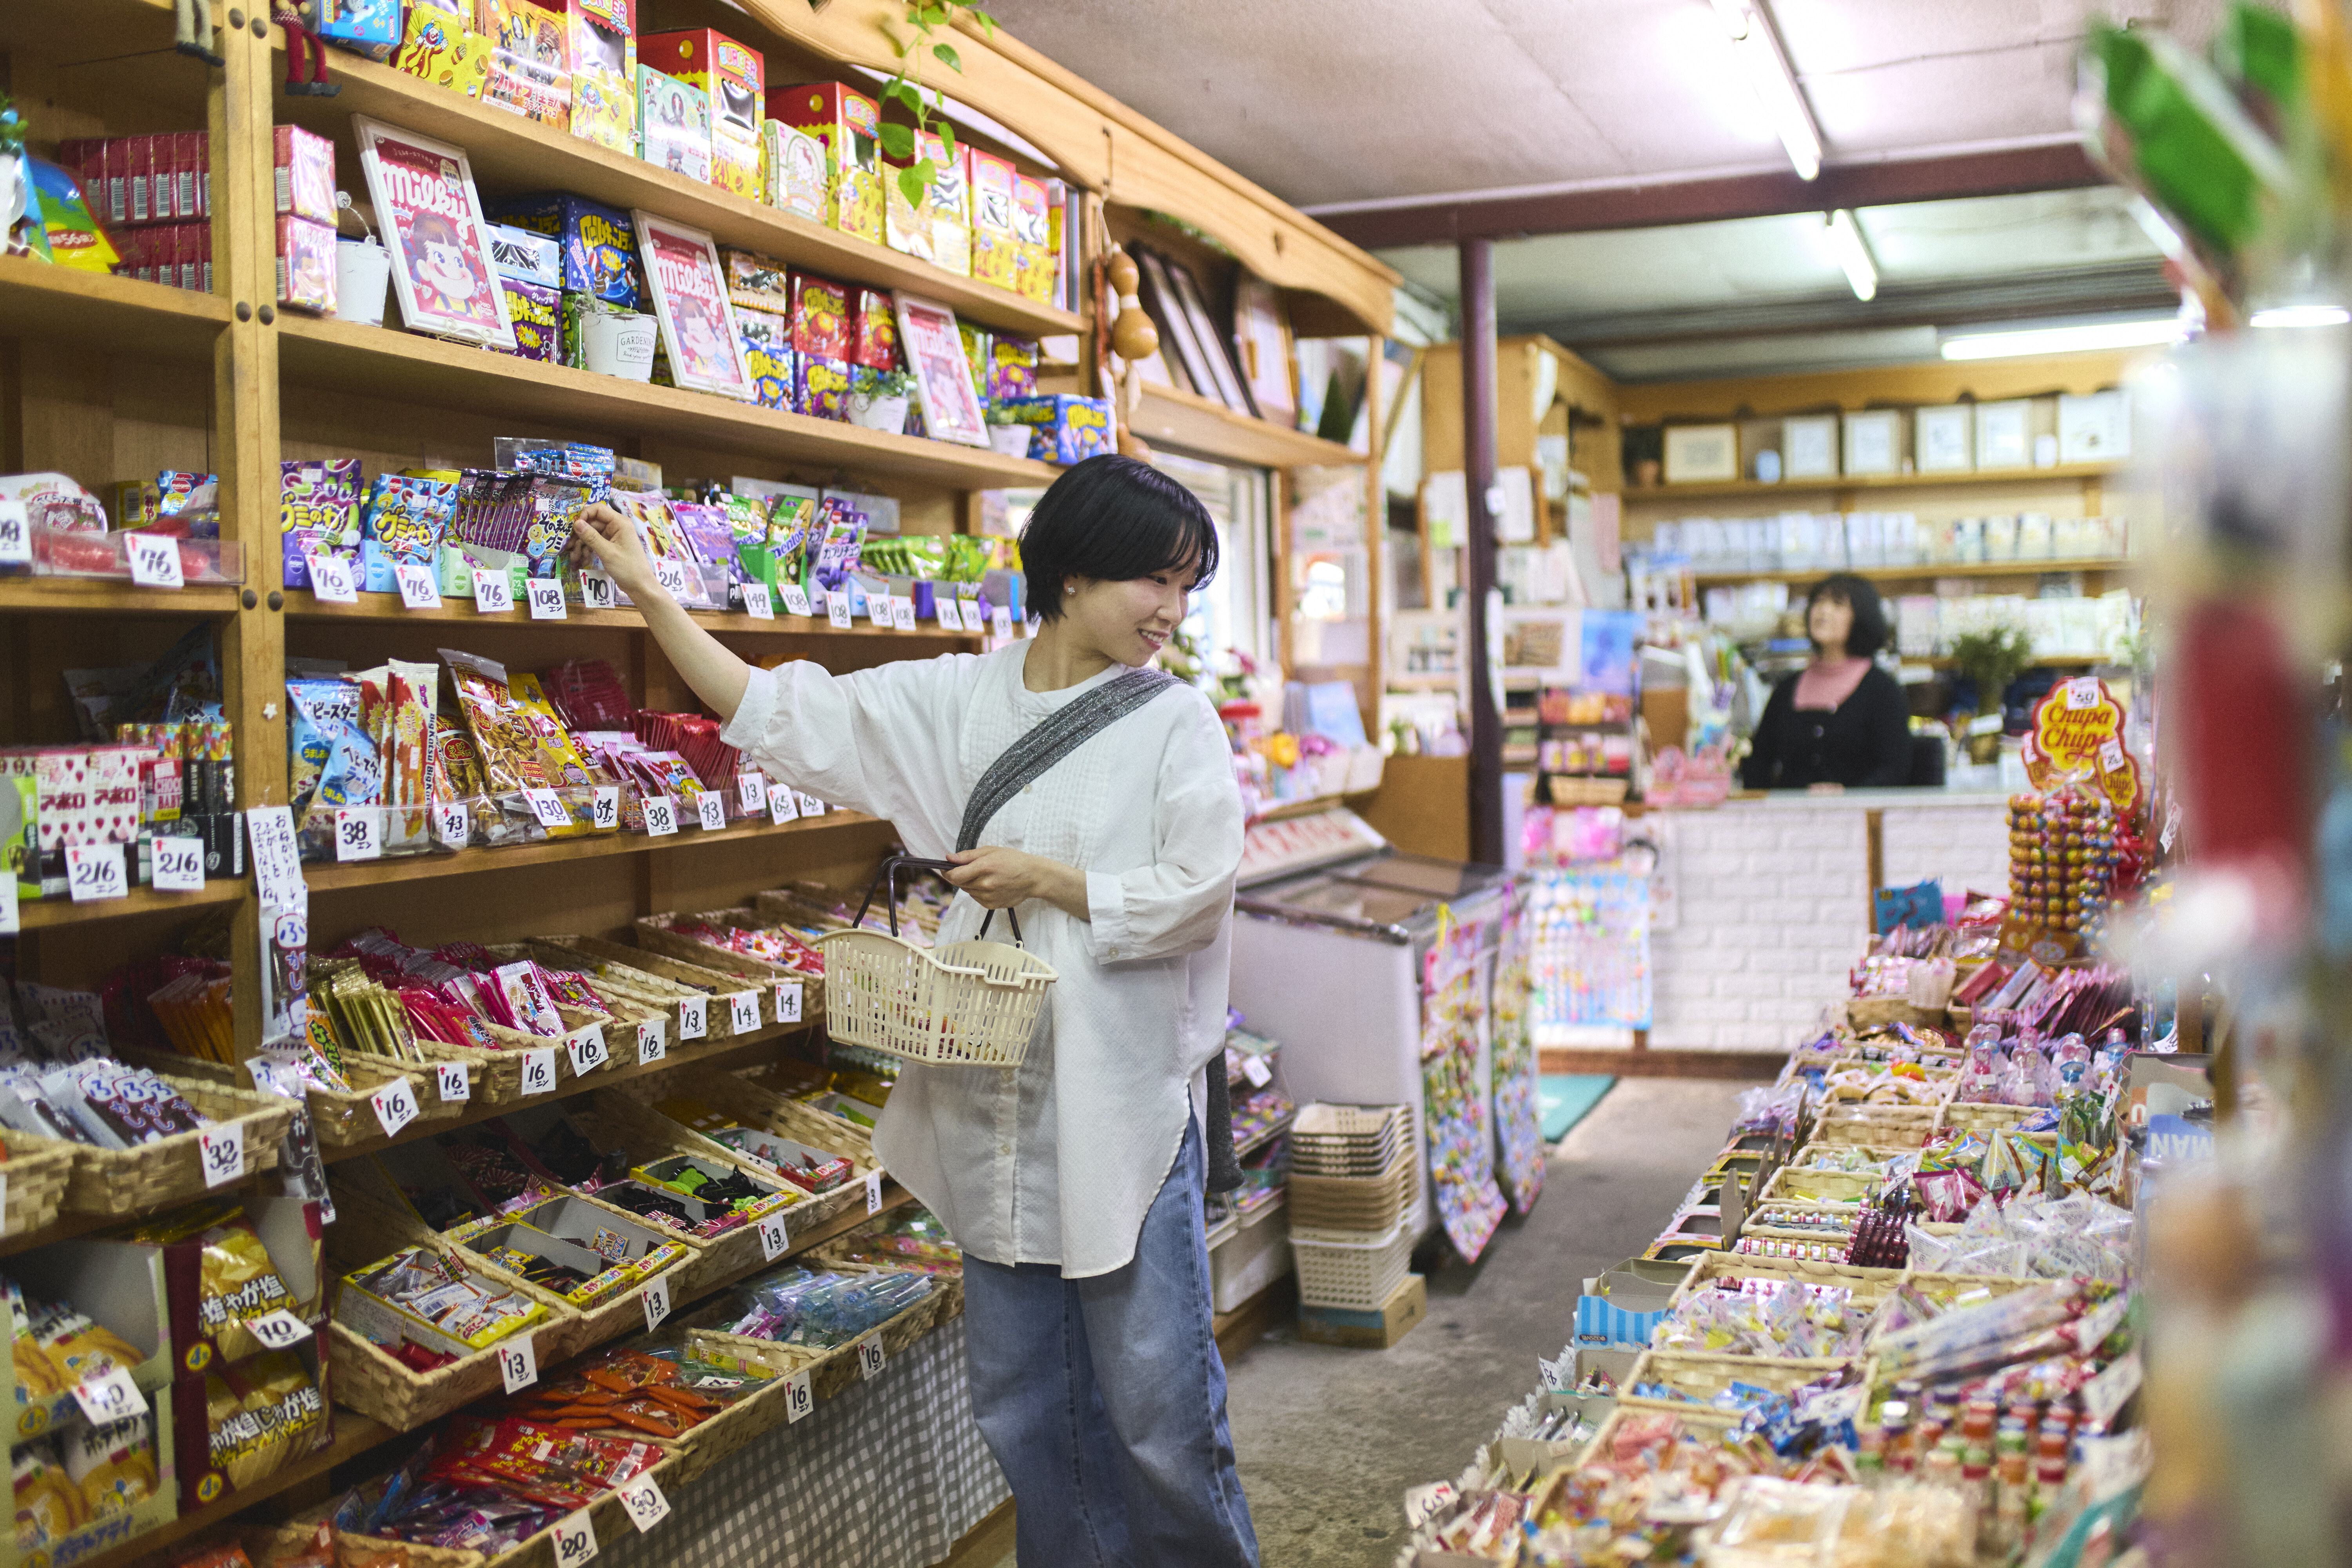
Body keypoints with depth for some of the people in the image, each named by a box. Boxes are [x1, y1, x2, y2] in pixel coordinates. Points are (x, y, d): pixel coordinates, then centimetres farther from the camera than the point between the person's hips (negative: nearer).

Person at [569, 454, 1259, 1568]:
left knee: (1159, 1415, 1)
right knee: (1023, 1415, 15)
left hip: (1125, 1109, -3)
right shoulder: (955, 700, 6)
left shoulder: (1176, 721, -2)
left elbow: (1194, 893, -8)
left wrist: (1046, 881, -9)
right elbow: (779, 716, 6)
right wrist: (650, 595, 3)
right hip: (995, 1105, 4)